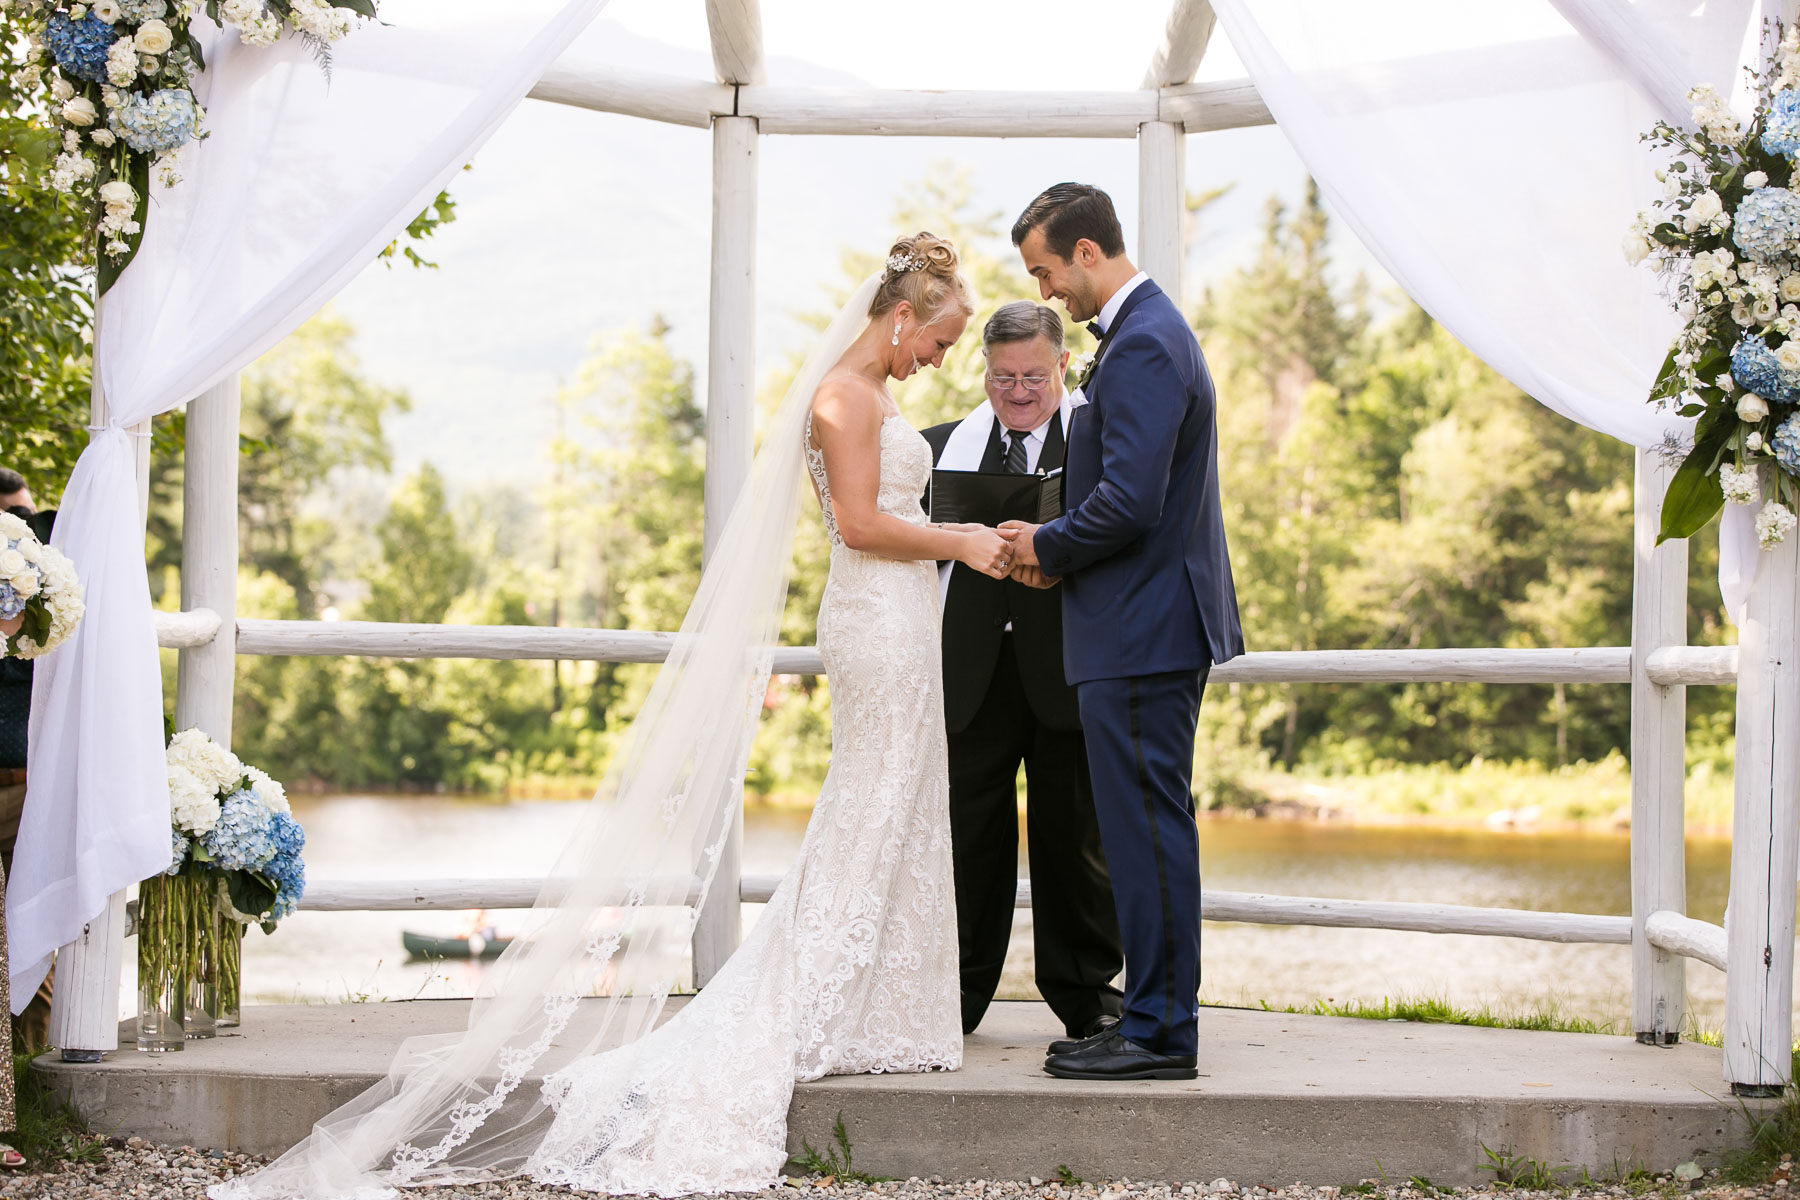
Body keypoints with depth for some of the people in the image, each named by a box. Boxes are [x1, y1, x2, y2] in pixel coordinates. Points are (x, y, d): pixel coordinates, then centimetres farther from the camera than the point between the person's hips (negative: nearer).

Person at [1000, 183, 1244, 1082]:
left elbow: (1129, 502, -24)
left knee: (1147, 829, -5)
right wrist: (1056, 544, 8)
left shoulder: (1142, 346, -17)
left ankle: (1159, 1032, 0)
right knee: (1146, 829, 14)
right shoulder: (1148, 330, 17)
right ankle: (1153, 1016, 20)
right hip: (1153, 627, 11)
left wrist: (1049, 546, -8)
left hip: (1142, 635, -11)